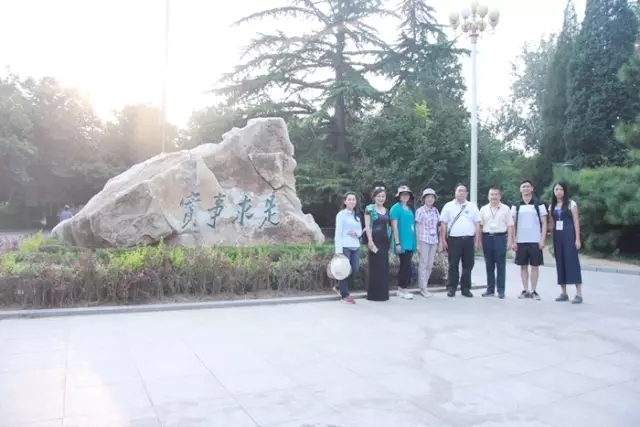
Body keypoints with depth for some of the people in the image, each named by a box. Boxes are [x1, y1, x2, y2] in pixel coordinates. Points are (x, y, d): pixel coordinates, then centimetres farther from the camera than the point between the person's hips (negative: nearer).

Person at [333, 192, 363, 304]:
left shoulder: (357, 216, 16)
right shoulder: (341, 214, -4)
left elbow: (360, 231, 18)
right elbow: (338, 233, -9)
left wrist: (356, 233, -7)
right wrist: (338, 250, -15)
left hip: (355, 247, 7)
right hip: (345, 247, -6)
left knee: (355, 270, 4)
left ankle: (339, 287, 24)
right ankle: (345, 295, 10)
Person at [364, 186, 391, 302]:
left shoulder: (386, 211, 14)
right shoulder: (369, 209, -4)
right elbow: (367, 226, -9)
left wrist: (390, 240, 13)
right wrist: (370, 241, -17)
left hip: (385, 240, 6)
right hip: (375, 240, -6)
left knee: (384, 267, 8)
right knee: (375, 267, -4)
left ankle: (383, 293, 16)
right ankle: (374, 294, 3)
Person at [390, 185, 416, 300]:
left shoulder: (410, 208, 15)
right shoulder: (396, 208, -7)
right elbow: (394, 226, -12)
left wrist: (414, 241, 16)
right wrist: (397, 243, -17)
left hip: (410, 242, 7)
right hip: (402, 242, -7)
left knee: (404, 265, 11)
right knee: (406, 266, -6)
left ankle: (401, 289, 19)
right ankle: (403, 289, 4)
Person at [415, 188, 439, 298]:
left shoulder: (435, 211, 11)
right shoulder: (420, 211, -2)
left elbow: (436, 227, 14)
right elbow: (417, 227, -3)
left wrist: (438, 242, 11)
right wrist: (417, 243, -7)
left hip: (433, 241, 5)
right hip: (423, 240, -5)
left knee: (430, 265, 7)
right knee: (423, 264, -1)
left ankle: (423, 286, 17)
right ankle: (423, 288, 4)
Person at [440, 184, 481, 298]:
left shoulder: (472, 206, 11)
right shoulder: (448, 206, 6)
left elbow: (477, 225, 9)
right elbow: (443, 225, 4)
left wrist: (477, 241, 3)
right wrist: (443, 241, -2)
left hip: (469, 240, 2)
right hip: (453, 239, -2)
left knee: (468, 265, 5)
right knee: (453, 265, 1)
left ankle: (466, 288, 16)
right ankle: (452, 288, 9)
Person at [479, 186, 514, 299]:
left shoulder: (506, 209, 4)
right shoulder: (483, 209, 10)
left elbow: (510, 226, 2)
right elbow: (480, 225, 10)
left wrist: (510, 240, -5)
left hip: (500, 237, -2)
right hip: (487, 237, 2)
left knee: (501, 265, 0)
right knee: (489, 265, 7)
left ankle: (501, 290, 5)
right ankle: (490, 289, 14)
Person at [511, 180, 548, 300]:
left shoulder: (539, 205, 2)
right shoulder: (516, 206, 8)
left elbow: (544, 223, 1)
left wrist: (542, 240, -8)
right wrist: (513, 241, 1)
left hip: (535, 241, -2)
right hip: (521, 241, 2)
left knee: (535, 266, 2)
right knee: (523, 266, 5)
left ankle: (534, 291, 9)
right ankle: (525, 290, 12)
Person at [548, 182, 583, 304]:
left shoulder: (571, 204, -1)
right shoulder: (552, 206, 12)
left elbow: (576, 221, -5)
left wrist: (577, 239, -11)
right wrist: (552, 241, 9)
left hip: (569, 235, -5)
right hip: (557, 236, 5)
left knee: (572, 261, -8)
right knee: (560, 263, 5)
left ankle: (579, 294, -6)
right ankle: (564, 293, 12)